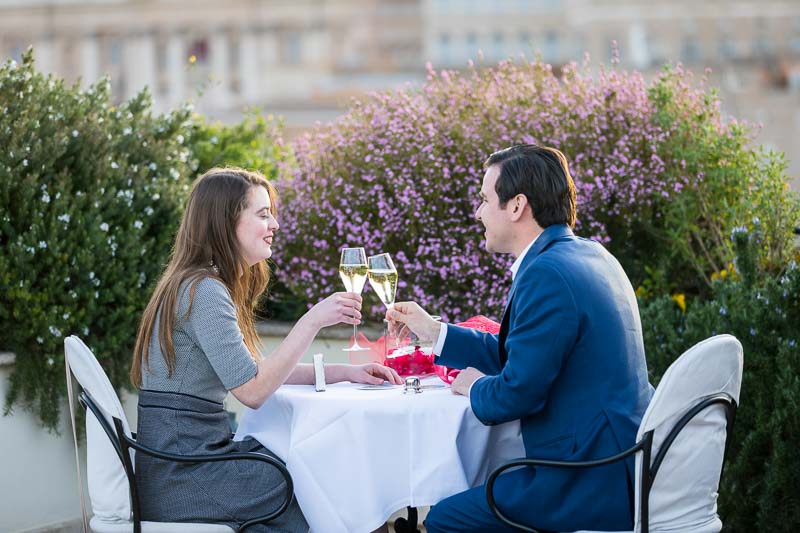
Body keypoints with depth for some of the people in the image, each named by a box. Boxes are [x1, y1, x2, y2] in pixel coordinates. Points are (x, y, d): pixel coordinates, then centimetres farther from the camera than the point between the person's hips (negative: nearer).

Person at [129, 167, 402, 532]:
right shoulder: (203, 291, -16)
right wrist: (313, 321, -19)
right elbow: (251, 390, -21)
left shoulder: (201, 286, 16)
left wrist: (343, 372, 9)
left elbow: (253, 369, 17)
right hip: (183, 474, -9)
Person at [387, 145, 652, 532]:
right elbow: (520, 353, 20)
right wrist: (432, 331, 22)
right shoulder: (588, 255, 12)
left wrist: (475, 387, 2)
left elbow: (518, 392, -20)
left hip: (593, 486, -10)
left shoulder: (546, 274, -20)